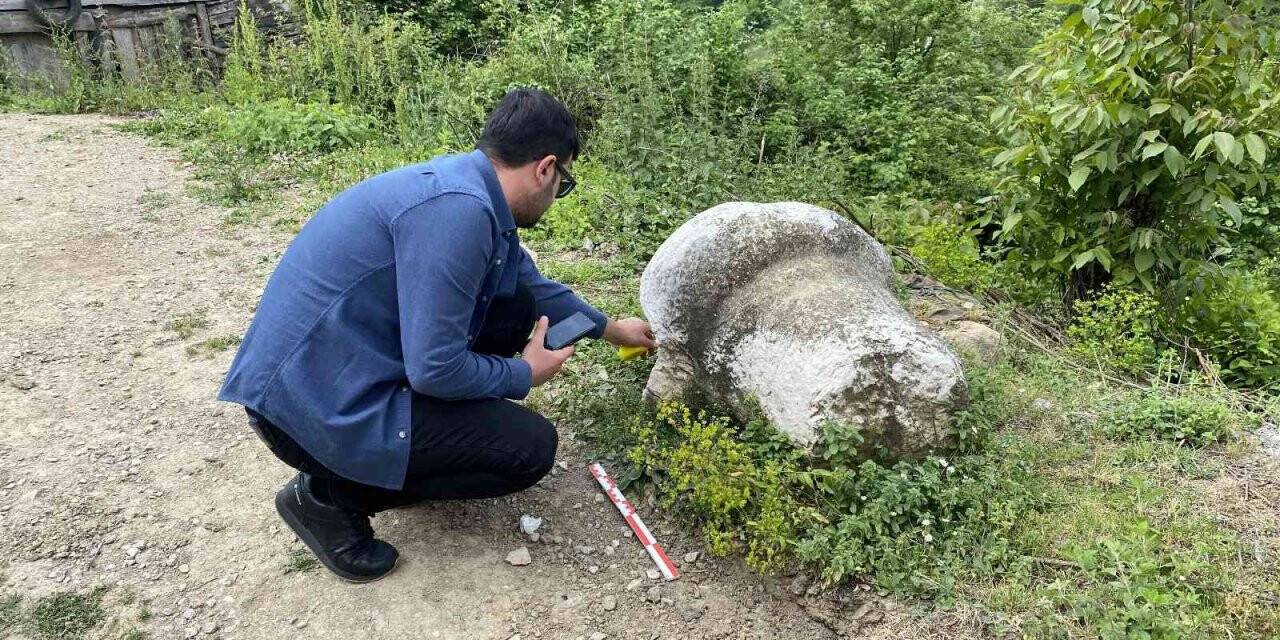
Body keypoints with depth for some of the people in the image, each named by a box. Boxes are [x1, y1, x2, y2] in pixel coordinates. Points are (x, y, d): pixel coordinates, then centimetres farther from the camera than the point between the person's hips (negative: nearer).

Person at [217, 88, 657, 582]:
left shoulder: (471, 187, 6)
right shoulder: (456, 209, -25)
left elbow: (536, 287, 23)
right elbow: (435, 369, -24)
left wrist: (611, 328, 35)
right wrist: (524, 375, -6)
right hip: (314, 407, -9)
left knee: (516, 303, 10)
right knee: (531, 446, -8)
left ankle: (431, 440, 18)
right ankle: (332, 492, 1)